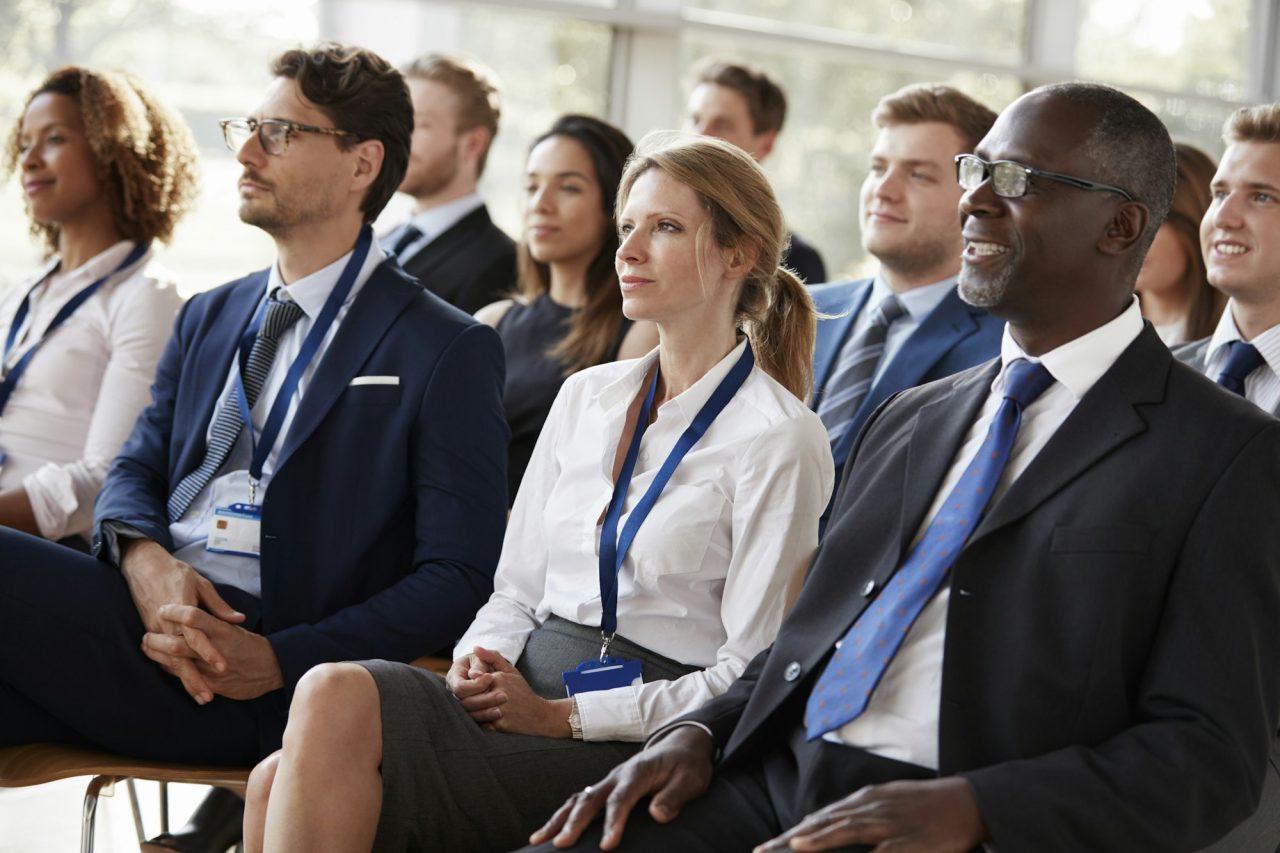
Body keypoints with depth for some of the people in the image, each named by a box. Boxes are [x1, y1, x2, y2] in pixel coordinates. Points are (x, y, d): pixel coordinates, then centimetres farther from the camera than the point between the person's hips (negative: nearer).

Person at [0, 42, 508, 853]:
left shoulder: (448, 351, 2)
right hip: (157, 621, 6)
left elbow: (460, 579, -4)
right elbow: (135, 470, 19)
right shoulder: (209, 318, 24)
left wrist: (278, 662, -15)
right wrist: (145, 559, -7)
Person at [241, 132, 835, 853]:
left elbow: (752, 676, -7)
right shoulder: (588, 396, 17)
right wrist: (480, 665, -4)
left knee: (341, 698, -27)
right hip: (527, 687, 6)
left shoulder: (782, 440, -4)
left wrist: (561, 715, -12)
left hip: (631, 741, -6)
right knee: (280, 786, -22)